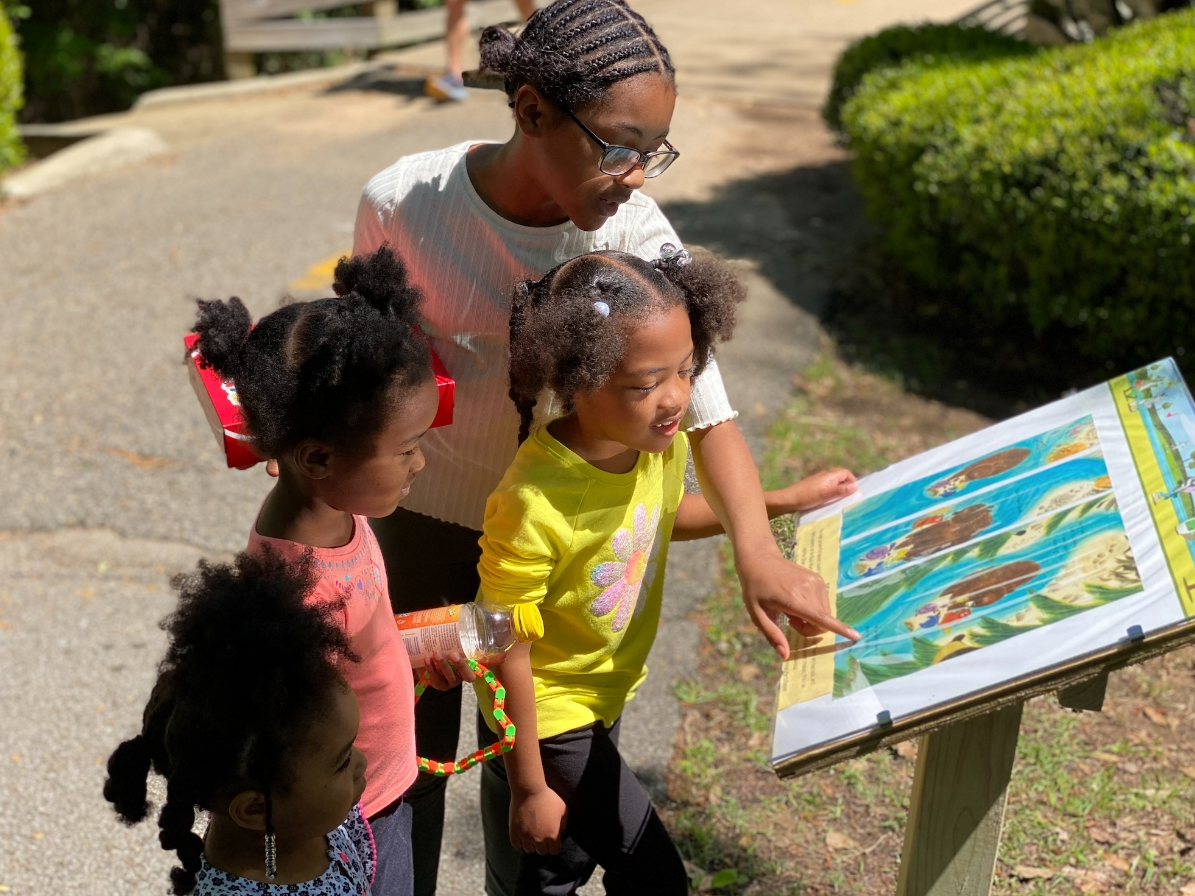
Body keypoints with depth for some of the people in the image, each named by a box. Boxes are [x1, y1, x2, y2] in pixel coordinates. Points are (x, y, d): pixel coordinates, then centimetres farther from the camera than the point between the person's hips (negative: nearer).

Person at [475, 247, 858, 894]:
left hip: (606, 696, 7)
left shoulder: (663, 443, -15)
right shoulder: (532, 506, -36)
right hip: (545, 719, -7)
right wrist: (529, 789, -16)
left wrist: (788, 500, 9)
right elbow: (510, 657, -25)